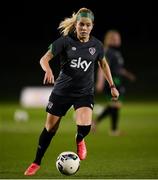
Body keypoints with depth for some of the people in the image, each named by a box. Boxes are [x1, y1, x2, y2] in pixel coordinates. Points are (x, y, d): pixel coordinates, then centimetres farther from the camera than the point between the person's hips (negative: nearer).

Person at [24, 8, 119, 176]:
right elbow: (44, 59, -12)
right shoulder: (66, 41, -11)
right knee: (50, 128, 6)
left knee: (85, 126, -23)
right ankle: (36, 163, 25)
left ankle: (79, 140, 16)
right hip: (62, 91, -1)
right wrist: (48, 70, -33)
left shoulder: (96, 45, -3)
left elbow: (103, 64, 17)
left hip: (85, 92, 1)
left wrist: (112, 86, 18)